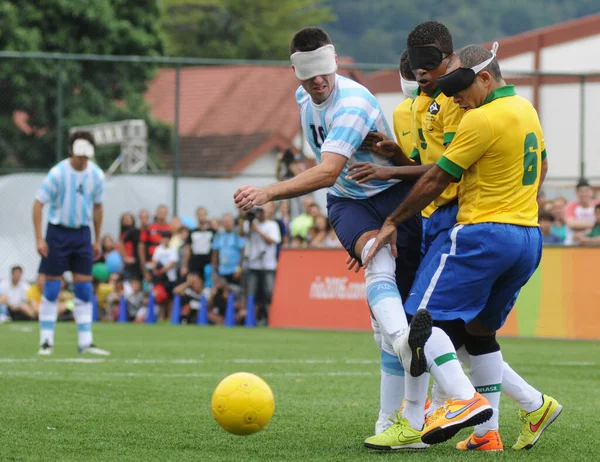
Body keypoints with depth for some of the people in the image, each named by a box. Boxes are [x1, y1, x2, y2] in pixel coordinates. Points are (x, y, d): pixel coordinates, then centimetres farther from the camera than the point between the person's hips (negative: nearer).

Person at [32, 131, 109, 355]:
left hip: (82, 233, 4)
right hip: (58, 232, -4)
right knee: (51, 289, -3)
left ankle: (86, 342, 5)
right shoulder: (58, 173, -14)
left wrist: (97, 240, 12)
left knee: (84, 290, 1)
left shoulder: (96, 175, -2)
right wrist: (39, 238, -16)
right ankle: (46, 342, 4)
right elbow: (38, 203, -11)